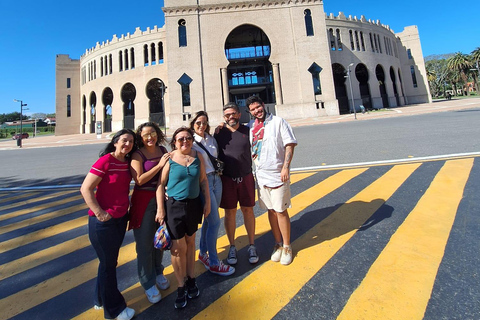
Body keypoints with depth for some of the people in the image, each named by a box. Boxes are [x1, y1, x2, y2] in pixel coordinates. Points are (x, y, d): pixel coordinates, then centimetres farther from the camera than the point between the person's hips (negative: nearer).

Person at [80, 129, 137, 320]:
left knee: (110, 260, 22)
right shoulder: (105, 161, -17)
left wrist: (126, 206, 8)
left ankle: (101, 299, 45)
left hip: (121, 218, 7)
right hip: (104, 221, -7)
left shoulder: (127, 162, 4)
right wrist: (99, 213, -19)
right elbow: (85, 189, -19)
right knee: (108, 263, 10)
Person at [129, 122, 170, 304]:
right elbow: (139, 180, -18)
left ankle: (158, 272, 40)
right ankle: (148, 283, 26)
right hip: (144, 201, -4)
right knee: (144, 243, 6)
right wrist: (159, 165, -19)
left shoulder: (163, 150, 4)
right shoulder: (138, 155, -8)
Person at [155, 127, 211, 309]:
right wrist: (160, 209, -9)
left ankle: (191, 279, 36)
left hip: (194, 205, 3)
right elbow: (161, 184, -7)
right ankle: (181, 286, 25)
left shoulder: (197, 157, 2)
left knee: (190, 242, 17)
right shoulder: (169, 159, -7)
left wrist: (207, 202, 4)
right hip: (174, 206, -3)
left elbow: (203, 181, 6)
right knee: (179, 246, 3)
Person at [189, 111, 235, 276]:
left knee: (209, 219, 15)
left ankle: (203, 253, 35)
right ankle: (214, 263, 14)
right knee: (215, 221, -4)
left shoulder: (211, 138, 11)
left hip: (216, 179, 7)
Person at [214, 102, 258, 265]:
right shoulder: (219, 132, 2)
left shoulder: (247, 130, 3)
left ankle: (252, 246, 26)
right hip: (227, 178, 0)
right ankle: (232, 247, 27)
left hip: (246, 177, 1)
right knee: (229, 212, 8)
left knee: (248, 210, 9)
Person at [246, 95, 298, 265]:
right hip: (260, 174, 5)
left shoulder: (278, 121, -2)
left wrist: (285, 167, -15)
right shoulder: (250, 126, 11)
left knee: (281, 211, 2)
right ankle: (278, 244, 31)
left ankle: (286, 247, 22)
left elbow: (290, 144, -7)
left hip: (277, 174, -4)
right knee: (271, 210, 14)